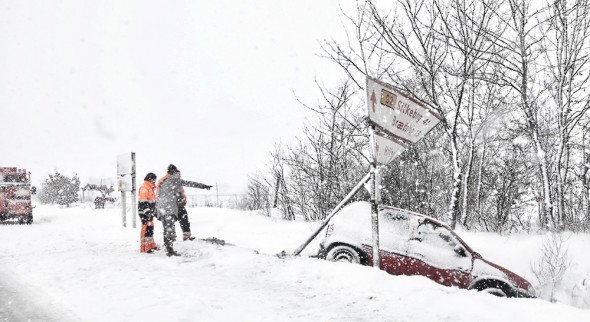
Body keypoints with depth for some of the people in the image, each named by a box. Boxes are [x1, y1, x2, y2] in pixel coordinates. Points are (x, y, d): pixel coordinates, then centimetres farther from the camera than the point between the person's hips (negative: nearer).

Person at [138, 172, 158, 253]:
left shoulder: (150, 188, 20)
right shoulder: (144, 188, -13)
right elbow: (143, 202, -20)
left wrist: (154, 212, 28)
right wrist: (147, 212, -25)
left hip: (150, 213, 11)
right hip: (145, 213, -11)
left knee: (150, 228, 17)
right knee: (146, 229, -11)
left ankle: (151, 244, 28)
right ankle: (145, 247, -10)